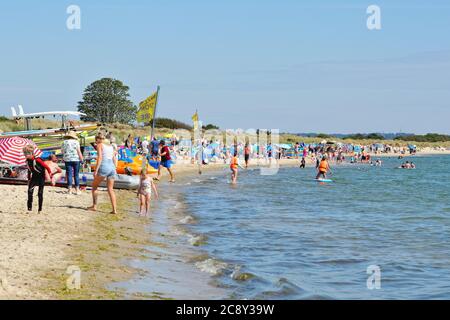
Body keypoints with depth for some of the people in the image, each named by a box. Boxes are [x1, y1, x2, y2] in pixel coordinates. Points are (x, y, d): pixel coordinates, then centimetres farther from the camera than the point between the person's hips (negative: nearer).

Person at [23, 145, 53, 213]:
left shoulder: (37, 160, -22)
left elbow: (46, 167, -17)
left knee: (40, 193, 0)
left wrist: (51, 175, -16)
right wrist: (29, 179, 20)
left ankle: (40, 209, 11)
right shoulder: (27, 161, -2)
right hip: (34, 177, 5)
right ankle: (29, 207, -8)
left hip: (41, 177, -5)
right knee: (30, 190, -14)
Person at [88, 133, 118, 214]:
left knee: (94, 186, 14)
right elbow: (114, 159, 17)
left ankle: (94, 206, 14)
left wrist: (96, 170, -12)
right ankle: (114, 209, -1)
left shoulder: (99, 145, 0)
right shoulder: (110, 146, 20)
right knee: (110, 189, 9)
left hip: (104, 168, -6)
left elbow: (100, 158, -10)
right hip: (112, 168, 6)